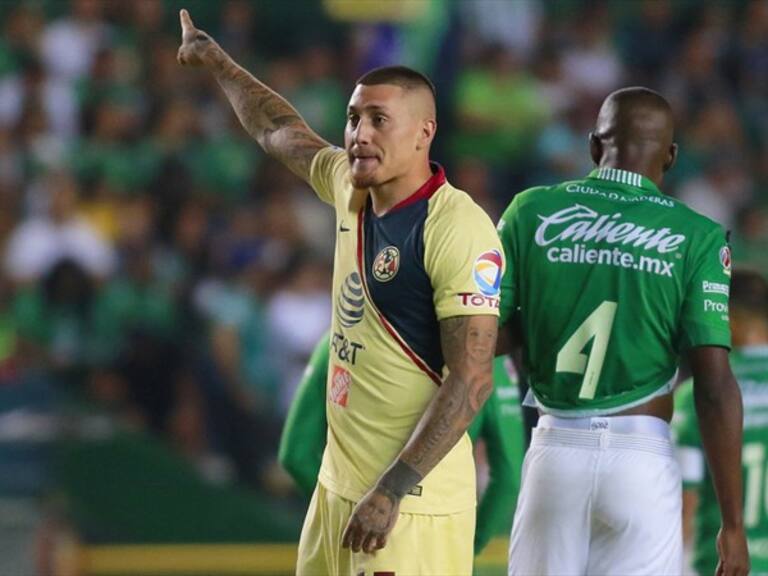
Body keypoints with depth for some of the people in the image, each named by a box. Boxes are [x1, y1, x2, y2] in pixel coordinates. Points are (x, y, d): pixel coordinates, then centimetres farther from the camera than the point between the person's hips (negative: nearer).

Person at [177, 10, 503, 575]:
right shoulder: (351, 189, 7)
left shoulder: (458, 229, -16)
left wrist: (392, 491, -23)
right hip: (337, 484, 8)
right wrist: (216, 60, 42)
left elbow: (471, 381, -20)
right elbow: (279, 131, 28)